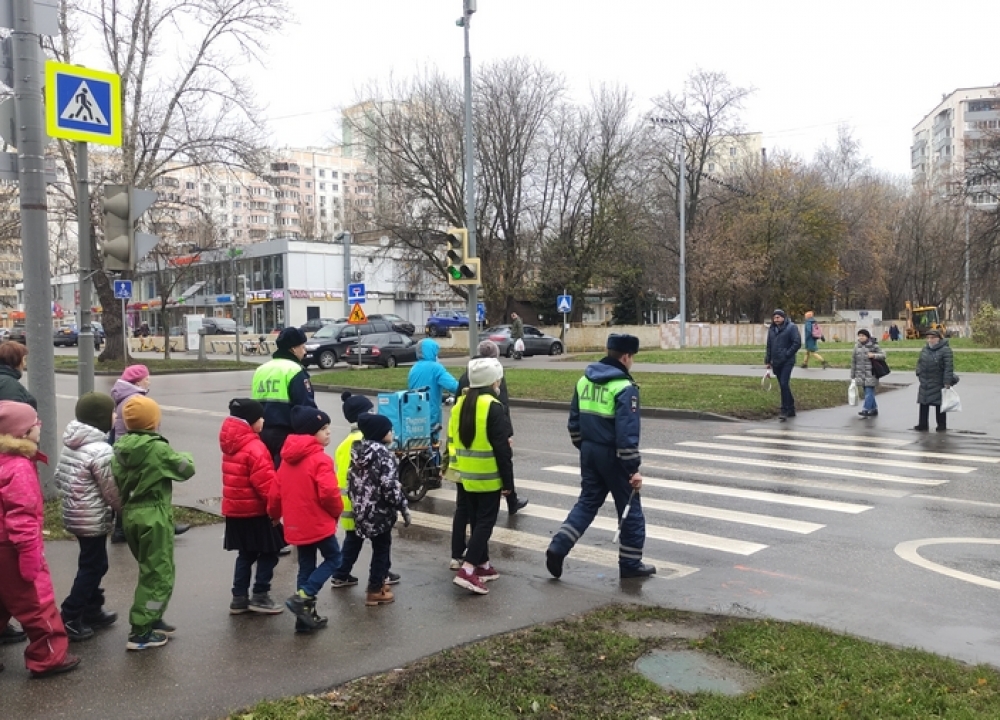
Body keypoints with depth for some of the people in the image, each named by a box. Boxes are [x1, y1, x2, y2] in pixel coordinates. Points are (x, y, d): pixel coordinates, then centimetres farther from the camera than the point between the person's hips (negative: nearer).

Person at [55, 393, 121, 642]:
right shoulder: (100, 450, -23)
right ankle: (69, 619, 7)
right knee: (92, 567, 2)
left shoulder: (71, 443, 5)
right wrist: (125, 509, -1)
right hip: (93, 519, -9)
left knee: (93, 564, 20)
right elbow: (111, 491, -18)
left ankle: (92, 611, 31)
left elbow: (59, 476, 13)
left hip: (74, 514, 9)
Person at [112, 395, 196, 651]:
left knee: (149, 570, 22)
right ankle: (140, 632, 2)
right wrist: (186, 456, 14)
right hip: (154, 517, -8)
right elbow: (186, 469, -7)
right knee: (159, 574, 1)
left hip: (130, 515, 8)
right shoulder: (157, 448, -18)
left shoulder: (120, 448, 3)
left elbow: (118, 482, 7)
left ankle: (152, 620, 30)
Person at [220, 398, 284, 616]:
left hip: (235, 509, 9)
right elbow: (265, 482, -22)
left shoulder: (231, 444, 8)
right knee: (268, 553, 5)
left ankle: (239, 598, 20)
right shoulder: (254, 447, -21)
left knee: (246, 554, 17)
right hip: (256, 510, -9)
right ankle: (260, 596, 8)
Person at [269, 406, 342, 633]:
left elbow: (276, 491, 11)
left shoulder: (287, 458, 8)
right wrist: (338, 510, -5)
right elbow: (328, 492, -24)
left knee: (306, 567, 16)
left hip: (296, 524, 7)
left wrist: (274, 513, 27)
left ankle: (305, 615, 19)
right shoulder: (320, 459, -17)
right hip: (319, 522, -7)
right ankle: (302, 597, -3)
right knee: (333, 558, 10)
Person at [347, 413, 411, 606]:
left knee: (379, 548, 22)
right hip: (381, 511, -8)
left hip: (363, 510, 8)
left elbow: (351, 481, 13)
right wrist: (404, 508, -12)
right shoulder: (384, 455, -18)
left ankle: (378, 581, 34)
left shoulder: (358, 451, 7)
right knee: (381, 549, 4)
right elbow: (390, 487, -22)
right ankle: (375, 591, 10)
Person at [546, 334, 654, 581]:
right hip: (612, 456, -7)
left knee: (587, 502, 17)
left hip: (589, 452, 7)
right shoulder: (624, 387, -18)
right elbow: (627, 433, -22)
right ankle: (631, 564, 17)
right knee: (630, 508, 8)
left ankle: (558, 548, 7)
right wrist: (633, 468, -17)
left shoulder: (584, 380, 6)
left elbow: (574, 421, 12)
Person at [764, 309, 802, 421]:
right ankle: (791, 409, 21)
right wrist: (768, 361, 14)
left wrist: (787, 354, -14)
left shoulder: (791, 327, -6)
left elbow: (797, 343, -10)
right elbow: (769, 346, 18)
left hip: (787, 362, -6)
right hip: (776, 363, 6)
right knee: (783, 386, 11)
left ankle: (785, 411, -12)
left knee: (784, 384, -15)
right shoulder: (771, 329, 13)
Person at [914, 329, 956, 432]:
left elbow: (949, 367, -18)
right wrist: (919, 374, 7)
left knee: (939, 404, 4)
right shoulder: (925, 349, 8)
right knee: (924, 404, 9)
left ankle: (942, 426, 15)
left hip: (938, 384, -6)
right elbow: (919, 362, 18)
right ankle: (922, 425, 16)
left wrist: (947, 382, -21)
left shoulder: (945, 350, -14)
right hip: (925, 383, 6)